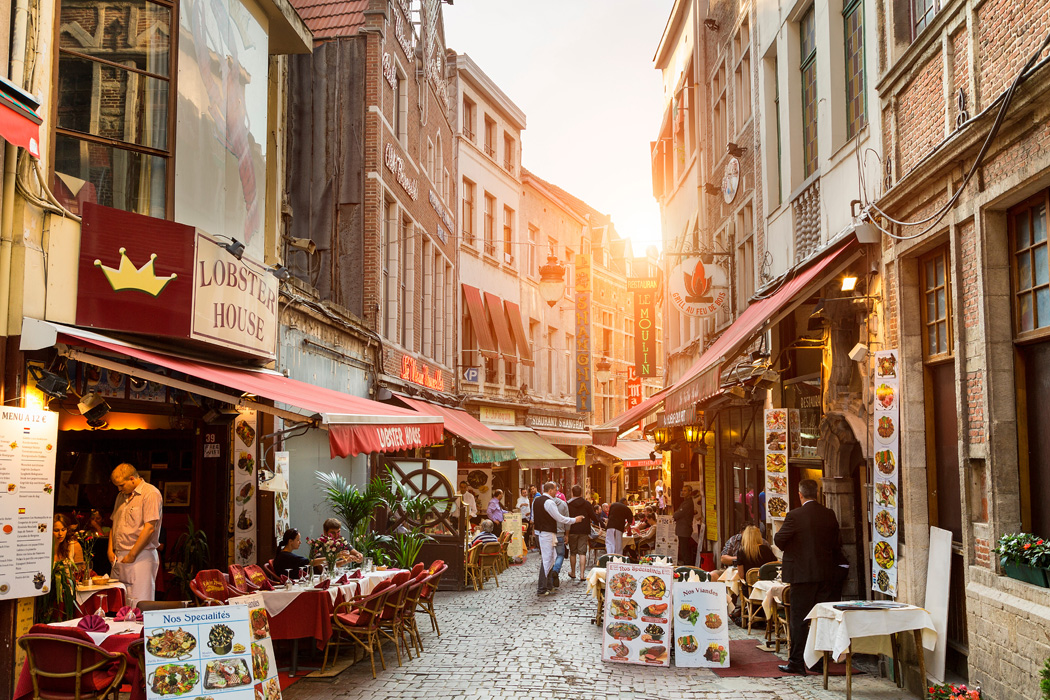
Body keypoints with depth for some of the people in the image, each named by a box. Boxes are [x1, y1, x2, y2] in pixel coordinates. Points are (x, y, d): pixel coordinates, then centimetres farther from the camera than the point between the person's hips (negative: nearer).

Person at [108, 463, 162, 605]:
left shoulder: (150, 493, -9)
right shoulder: (122, 496, 18)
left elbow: (150, 528, -16)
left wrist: (131, 555, -14)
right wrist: (110, 550, 11)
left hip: (140, 556, -8)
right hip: (119, 558, 8)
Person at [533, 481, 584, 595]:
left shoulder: (536, 500, 11)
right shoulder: (549, 502, -17)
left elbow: (533, 518, 18)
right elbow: (559, 518, -14)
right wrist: (574, 520, -4)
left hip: (539, 531, 10)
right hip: (547, 533, -10)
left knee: (547, 559, 19)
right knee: (547, 559, -7)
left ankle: (547, 584, 26)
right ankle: (541, 589, -7)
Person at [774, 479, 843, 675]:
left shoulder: (795, 515, -14)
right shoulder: (830, 515, 2)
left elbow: (779, 540, -7)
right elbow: (837, 544, 10)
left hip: (803, 575, -5)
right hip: (826, 574, 5)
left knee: (798, 619, 2)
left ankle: (796, 663, 4)